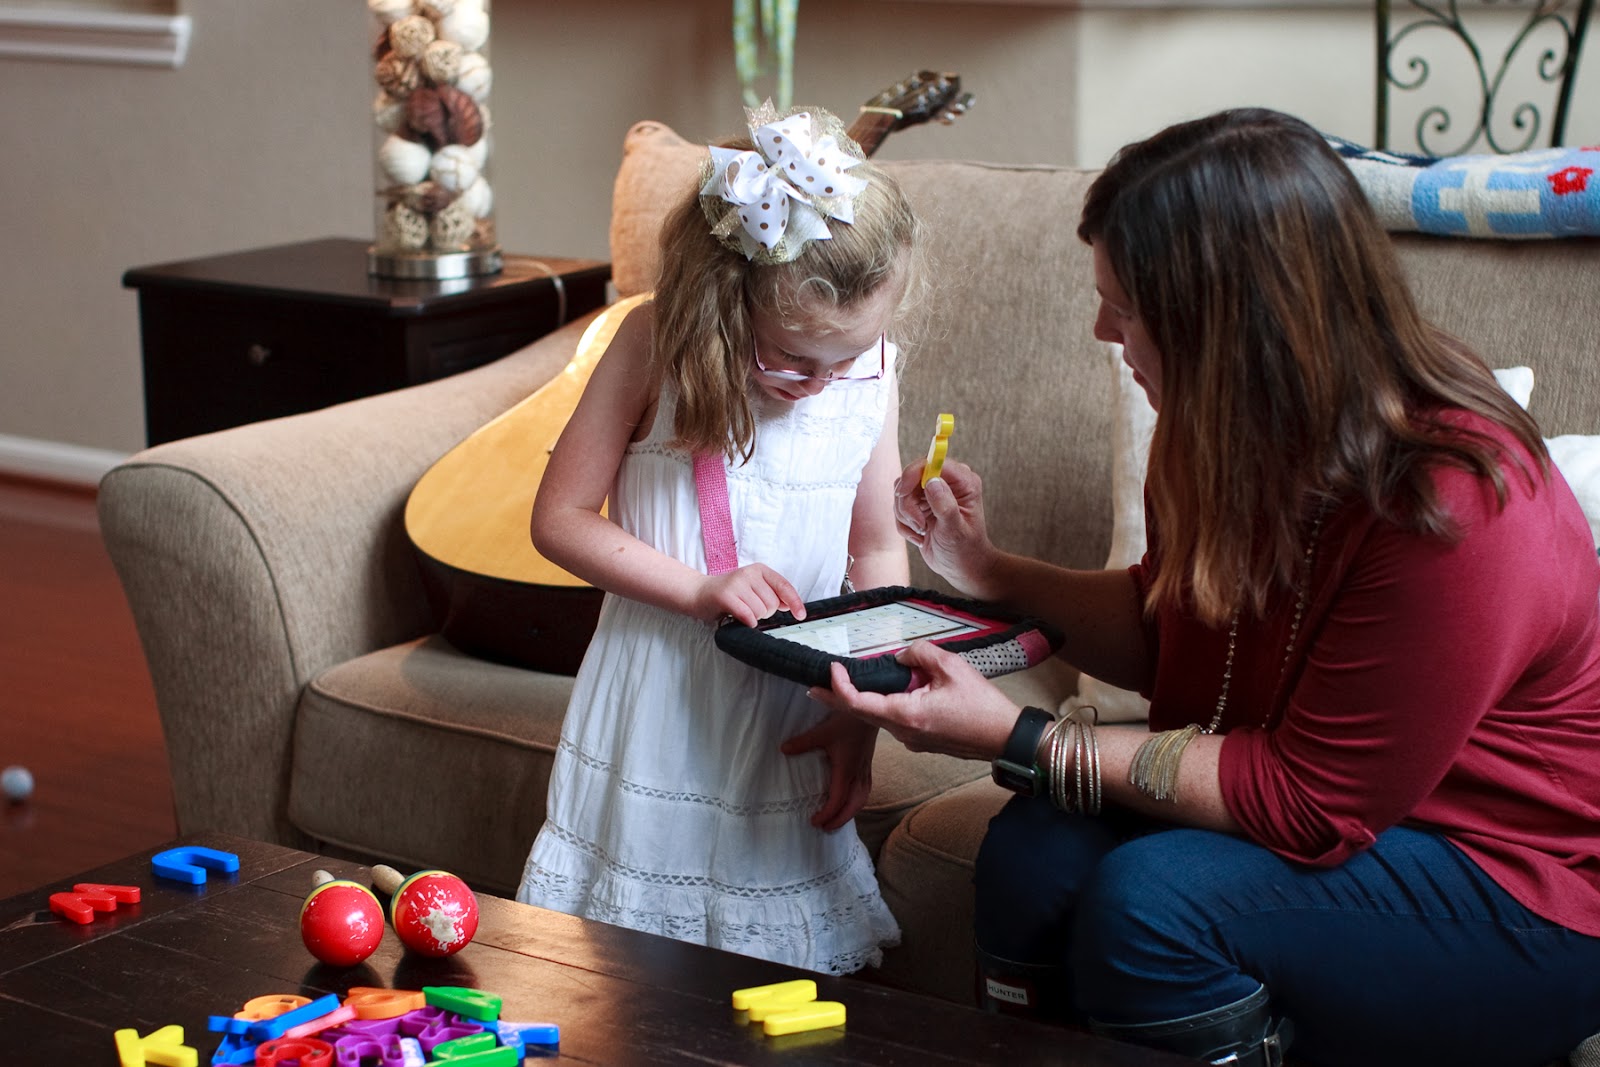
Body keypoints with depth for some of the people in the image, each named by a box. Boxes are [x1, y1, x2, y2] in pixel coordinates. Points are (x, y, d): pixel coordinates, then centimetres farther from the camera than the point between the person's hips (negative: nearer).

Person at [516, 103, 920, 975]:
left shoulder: (869, 366, -5)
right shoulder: (655, 345, -13)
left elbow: (878, 549, 5)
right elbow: (559, 518, -9)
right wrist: (701, 588, -20)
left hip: (795, 715, 2)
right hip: (656, 699, -2)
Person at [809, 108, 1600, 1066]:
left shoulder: (1450, 507, -28)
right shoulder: (1238, 442, -3)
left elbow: (1306, 805, -24)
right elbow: (1166, 633, 15)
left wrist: (1021, 742, -23)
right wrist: (991, 574, 0)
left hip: (1520, 900, -7)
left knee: (1150, 897, -29)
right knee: (1038, 847, -17)